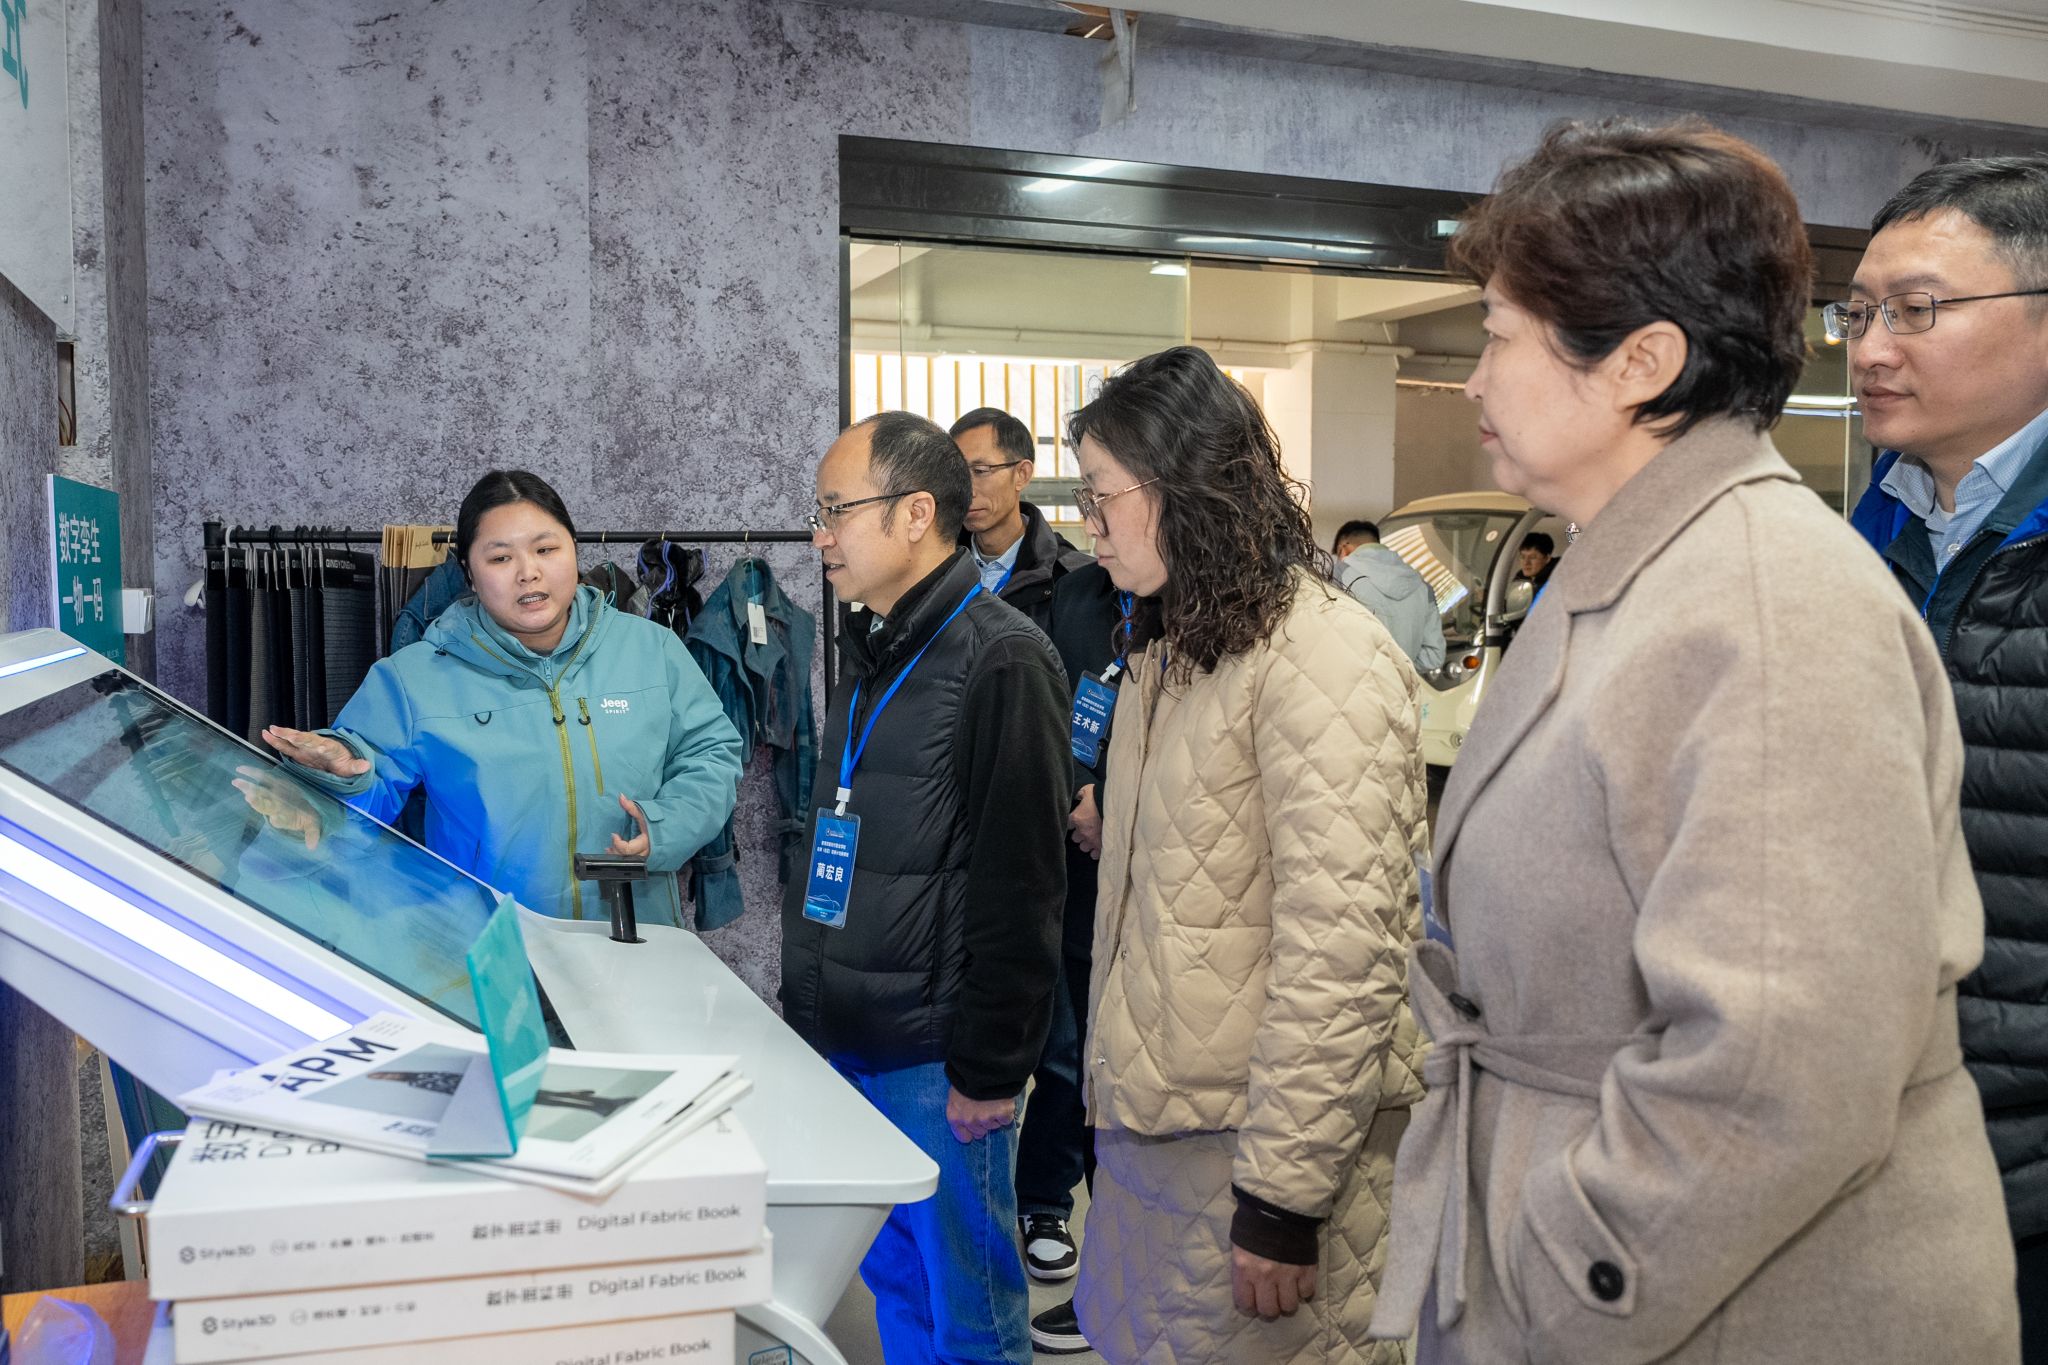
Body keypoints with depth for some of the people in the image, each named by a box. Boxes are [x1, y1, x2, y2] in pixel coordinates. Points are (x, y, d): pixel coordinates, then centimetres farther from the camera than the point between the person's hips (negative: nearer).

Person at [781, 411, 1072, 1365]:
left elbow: (1019, 888, -18)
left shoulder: (1001, 662, -15)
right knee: (892, 1284, 20)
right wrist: (811, 1013, 19)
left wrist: (989, 1068, -16)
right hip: (849, 1042, 8)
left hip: (934, 1063, -8)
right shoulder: (873, 657, 13)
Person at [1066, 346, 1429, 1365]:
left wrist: (1283, 1198, -19)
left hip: (1265, 1138, -8)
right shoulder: (1173, 652, 14)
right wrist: (1111, 1090, 15)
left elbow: (1339, 954, -21)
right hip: (1149, 1125, 8)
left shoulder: (1324, 657, -16)